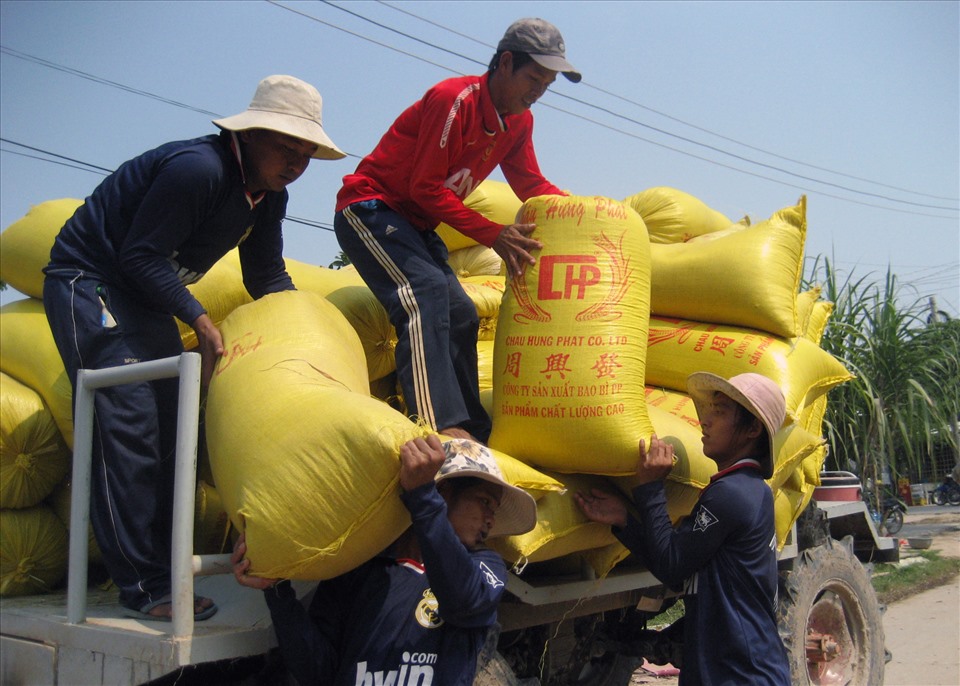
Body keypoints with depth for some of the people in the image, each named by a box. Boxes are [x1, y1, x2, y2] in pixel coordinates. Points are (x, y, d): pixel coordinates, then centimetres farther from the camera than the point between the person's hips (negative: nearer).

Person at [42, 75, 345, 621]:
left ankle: (160, 573, 9)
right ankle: (144, 586, -13)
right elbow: (139, 256, -25)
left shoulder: (268, 196, 1)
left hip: (145, 291, 9)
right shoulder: (198, 167, -26)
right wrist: (200, 320, -29)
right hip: (88, 278, -9)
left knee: (170, 427, 3)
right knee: (129, 424, -16)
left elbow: (268, 278, 8)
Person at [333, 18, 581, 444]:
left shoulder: (519, 122, 4)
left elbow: (531, 185, 11)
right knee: (425, 290, -30)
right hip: (369, 208, -9)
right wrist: (493, 236, -23)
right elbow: (426, 188, -22)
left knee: (460, 315, 5)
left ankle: (476, 436, 10)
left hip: (416, 224, 9)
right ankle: (440, 425, -41)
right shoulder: (455, 100, -21)